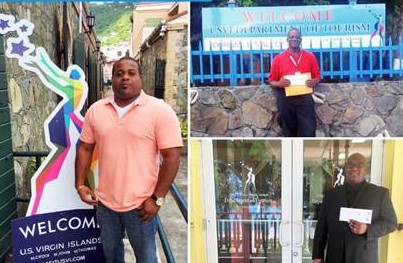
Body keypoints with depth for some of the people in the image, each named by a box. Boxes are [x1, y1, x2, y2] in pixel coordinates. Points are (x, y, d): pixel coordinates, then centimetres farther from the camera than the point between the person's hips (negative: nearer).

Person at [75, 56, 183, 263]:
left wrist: (157, 199, -15)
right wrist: (80, 184, 4)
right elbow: (85, 148, 11)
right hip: (104, 201, 4)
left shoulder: (160, 110, -12)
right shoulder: (96, 110, 3)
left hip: (140, 204, -4)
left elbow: (171, 156, -14)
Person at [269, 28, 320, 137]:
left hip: (305, 99, 0)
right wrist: (279, 84, -16)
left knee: (308, 131, -5)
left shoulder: (310, 56, 7)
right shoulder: (278, 58, 4)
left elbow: (317, 76, 13)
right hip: (286, 100, 0)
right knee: (289, 132, 9)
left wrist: (314, 82, -10)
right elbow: (271, 81, 6)